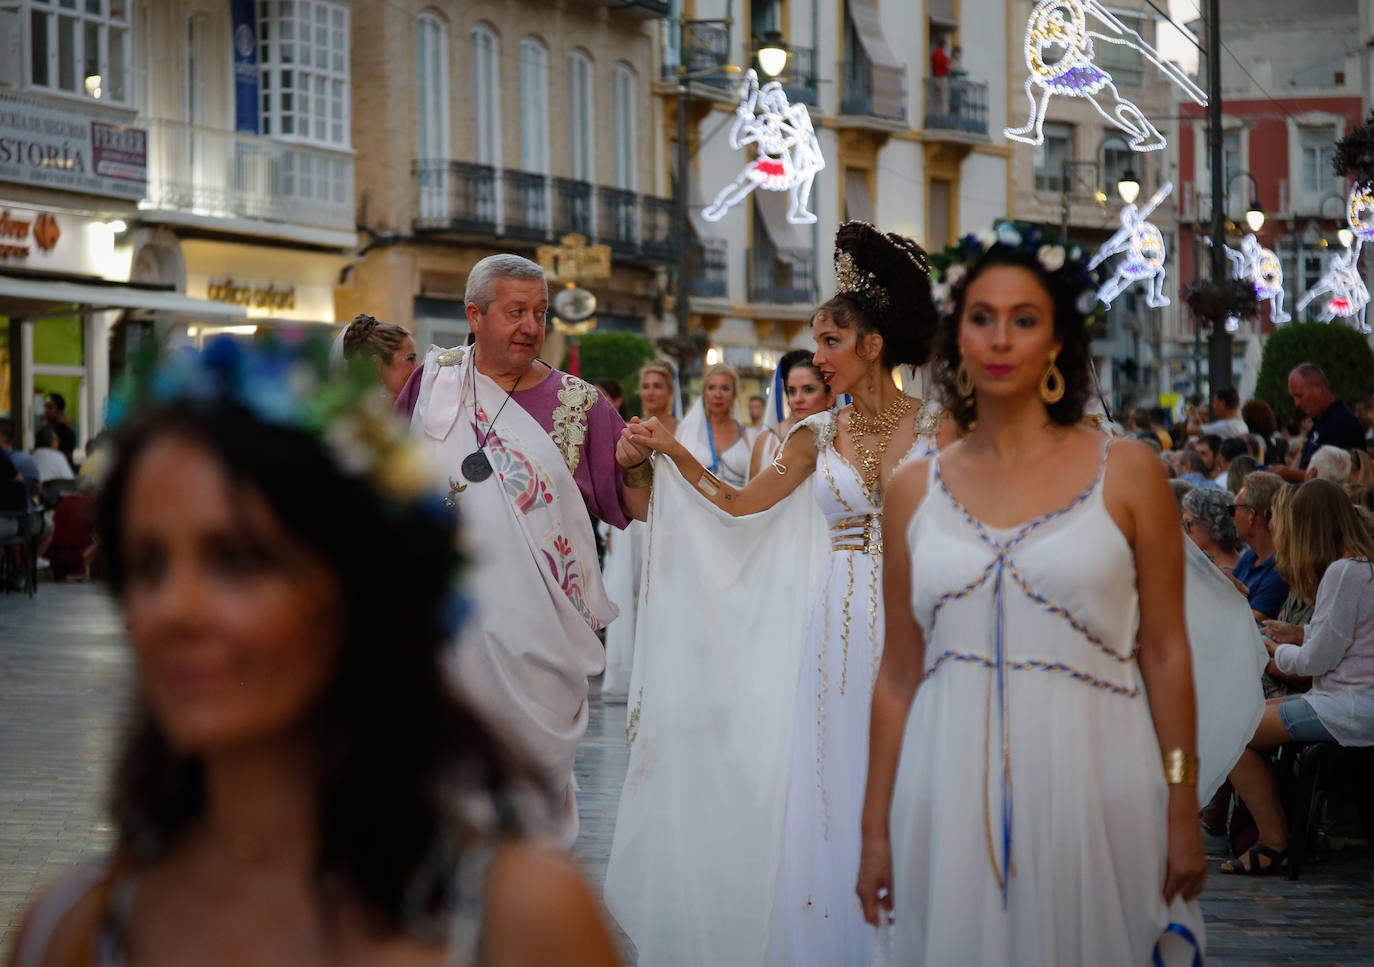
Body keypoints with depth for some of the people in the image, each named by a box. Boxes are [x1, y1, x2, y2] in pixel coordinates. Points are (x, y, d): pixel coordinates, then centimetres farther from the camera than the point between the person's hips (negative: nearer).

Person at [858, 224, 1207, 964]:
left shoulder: (1127, 473, 1)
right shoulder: (915, 493, 6)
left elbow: (1165, 655, 1)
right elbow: (898, 675, 9)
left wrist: (1183, 816, -3)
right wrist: (875, 832, 8)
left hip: (1090, 787, -2)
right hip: (953, 799, 2)